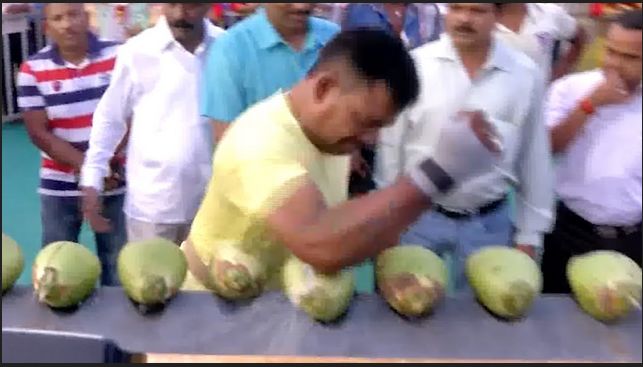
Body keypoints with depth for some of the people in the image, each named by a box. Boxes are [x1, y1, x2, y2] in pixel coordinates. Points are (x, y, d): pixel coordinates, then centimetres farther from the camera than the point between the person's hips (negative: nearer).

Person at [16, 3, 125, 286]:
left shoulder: (119, 56, -5)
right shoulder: (33, 69, -6)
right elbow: (38, 132, -7)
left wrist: (107, 159, -17)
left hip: (116, 182, 0)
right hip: (60, 186, 0)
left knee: (118, 264, 12)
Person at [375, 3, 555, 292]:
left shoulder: (526, 75, -4)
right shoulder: (414, 65, -7)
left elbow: (535, 158, 3)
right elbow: (391, 147, 0)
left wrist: (530, 233, 5)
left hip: (489, 222, 1)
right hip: (418, 217, 0)